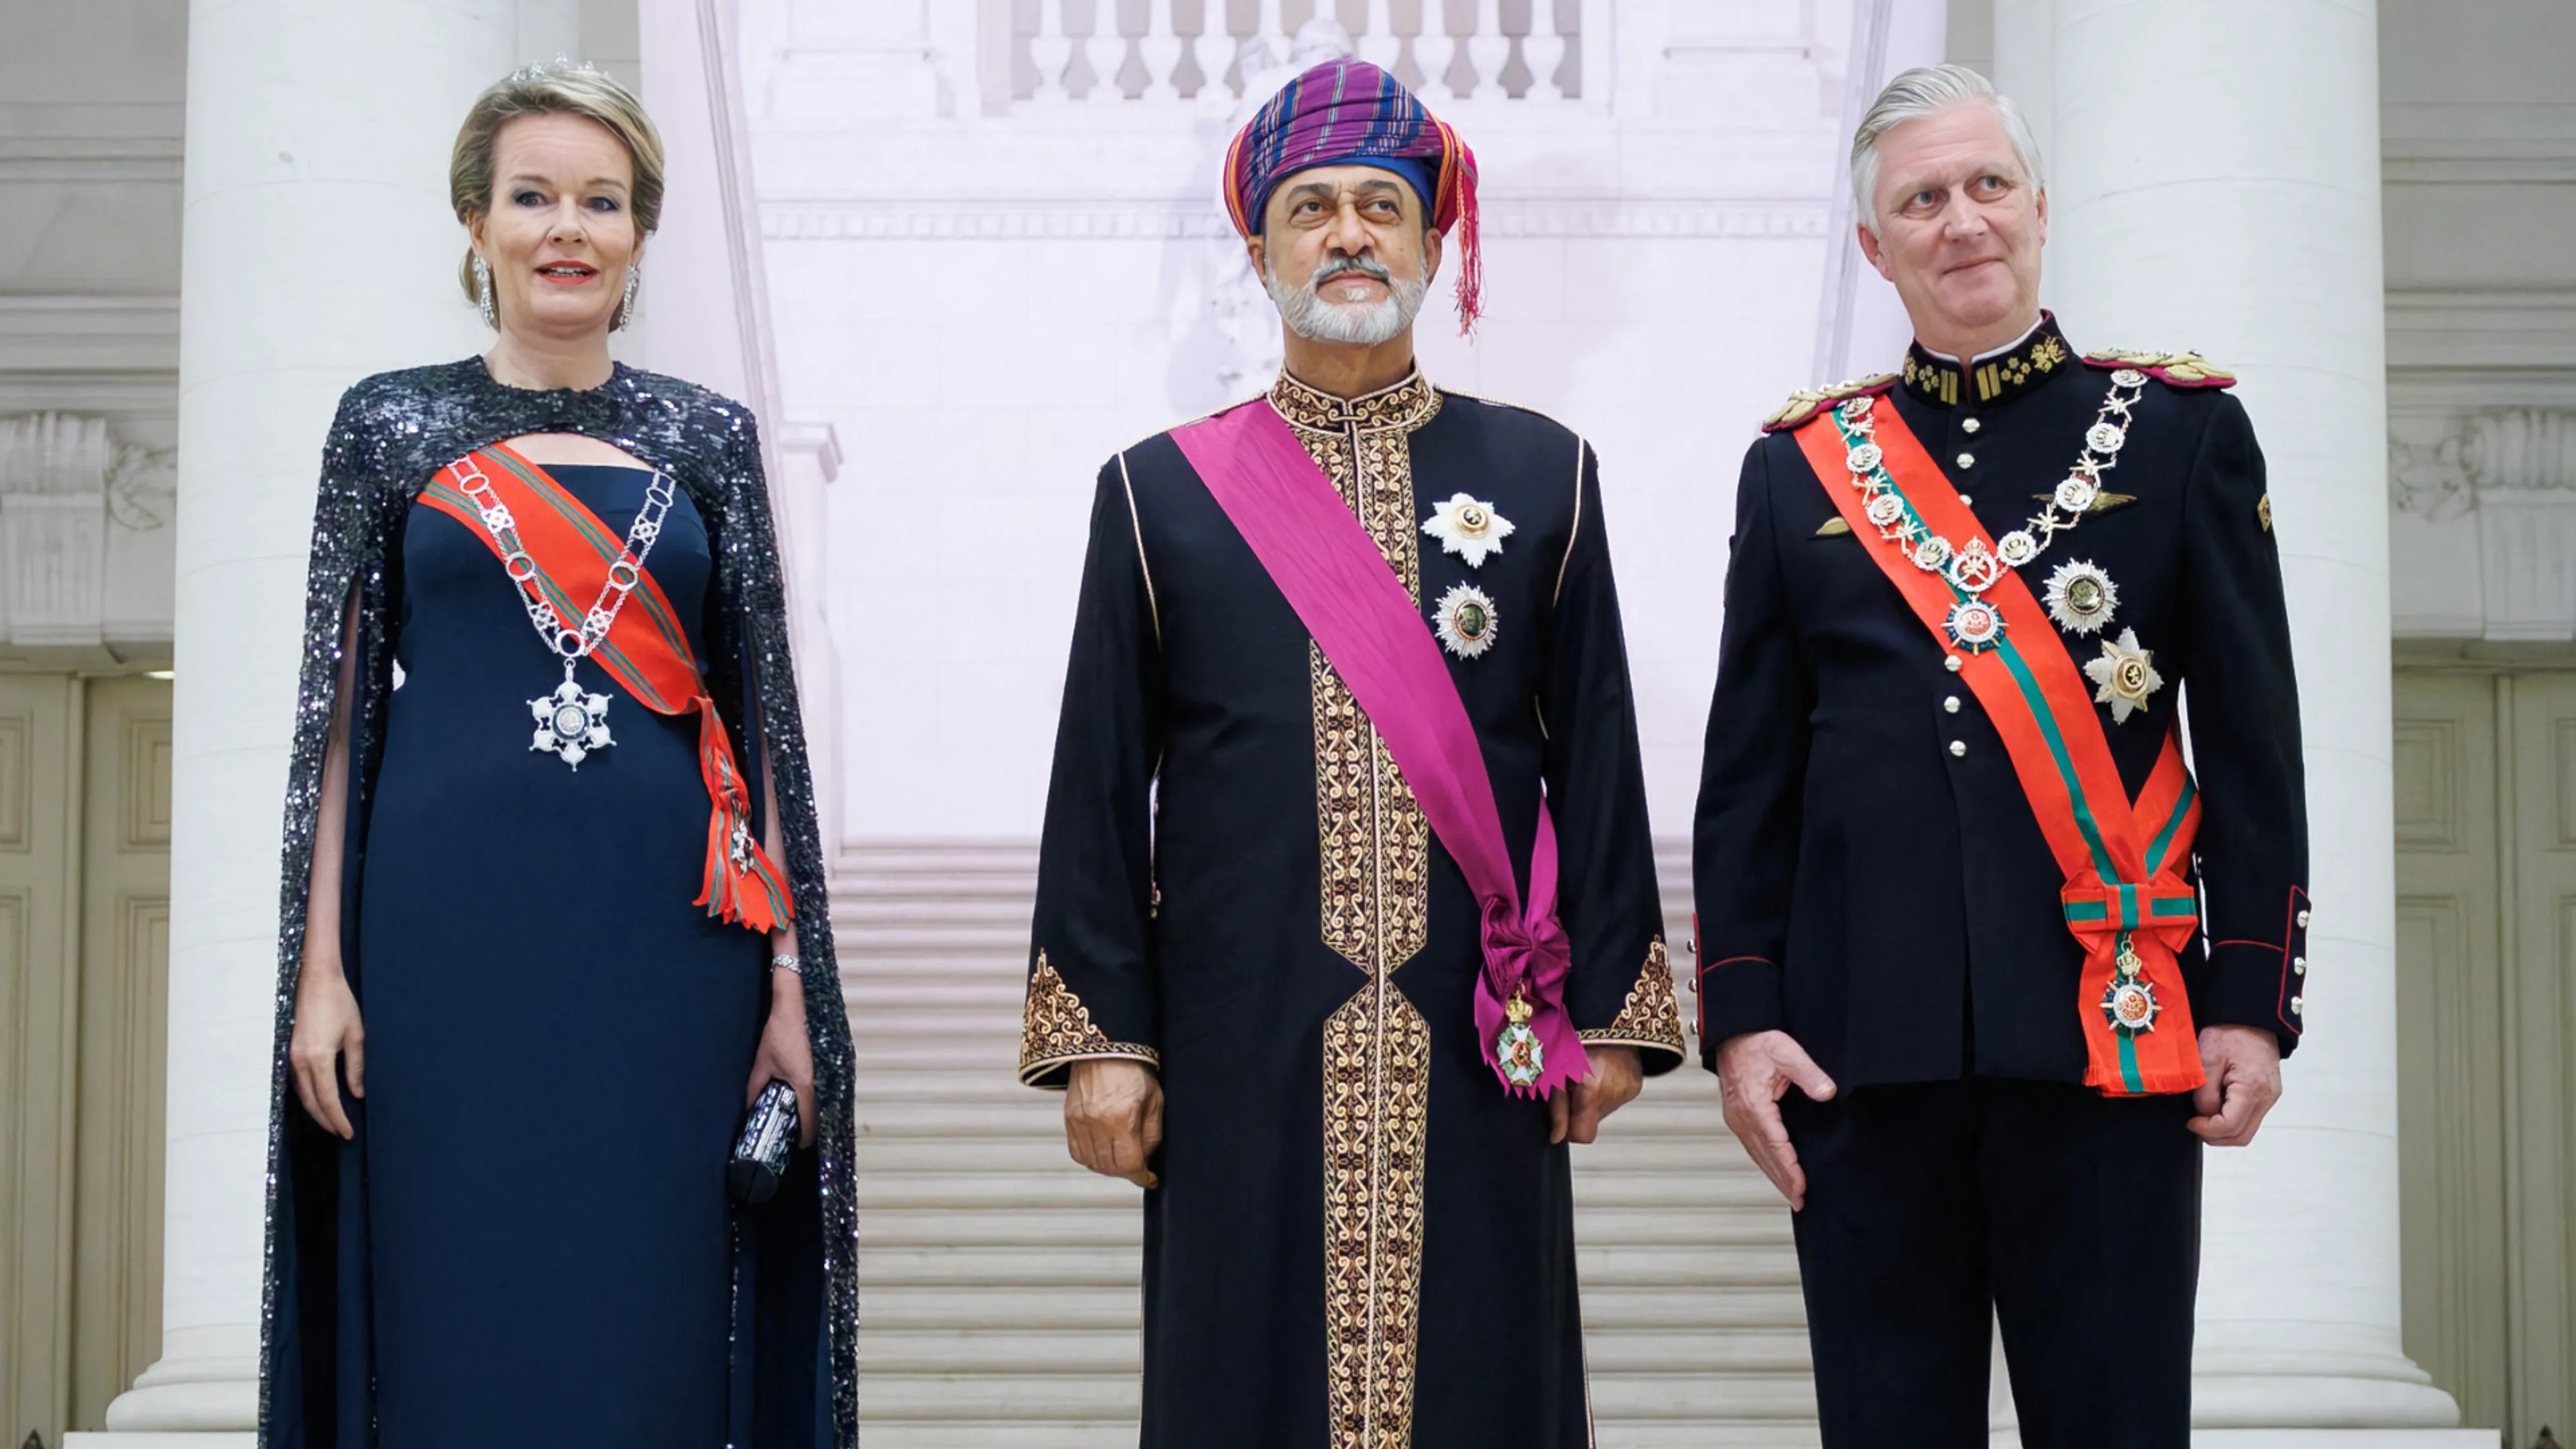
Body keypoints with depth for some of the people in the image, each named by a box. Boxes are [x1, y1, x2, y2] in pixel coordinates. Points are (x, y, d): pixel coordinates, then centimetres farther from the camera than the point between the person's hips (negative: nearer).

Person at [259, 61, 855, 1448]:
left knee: (647, 1327, 2)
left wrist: (790, 978, 4)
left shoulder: (707, 439, 10)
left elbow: (760, 715, 9)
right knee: (458, 1322, 1)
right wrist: (321, 965, -3)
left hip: (665, 937, 1)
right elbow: (340, 708, 5)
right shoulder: (393, 425, 7)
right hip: (453, 930, -1)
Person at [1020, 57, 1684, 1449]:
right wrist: (1099, 1037, -1)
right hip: (1245, 1054, 0)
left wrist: (1609, 1010, 2)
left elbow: (1597, 761, 7)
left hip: (1483, 1049, 1)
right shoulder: (1159, 492, 7)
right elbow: (1100, 788, 5)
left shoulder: (1542, 475, 9)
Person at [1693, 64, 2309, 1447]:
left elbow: (2255, 746, 5)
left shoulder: (2183, 431, 8)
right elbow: (1747, 773, 10)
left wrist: (2253, 999, -2)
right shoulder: (1798, 464, 11)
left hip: (2115, 1026, -1)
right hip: (1864, 1043, 1)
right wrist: (1739, 1014, 1)